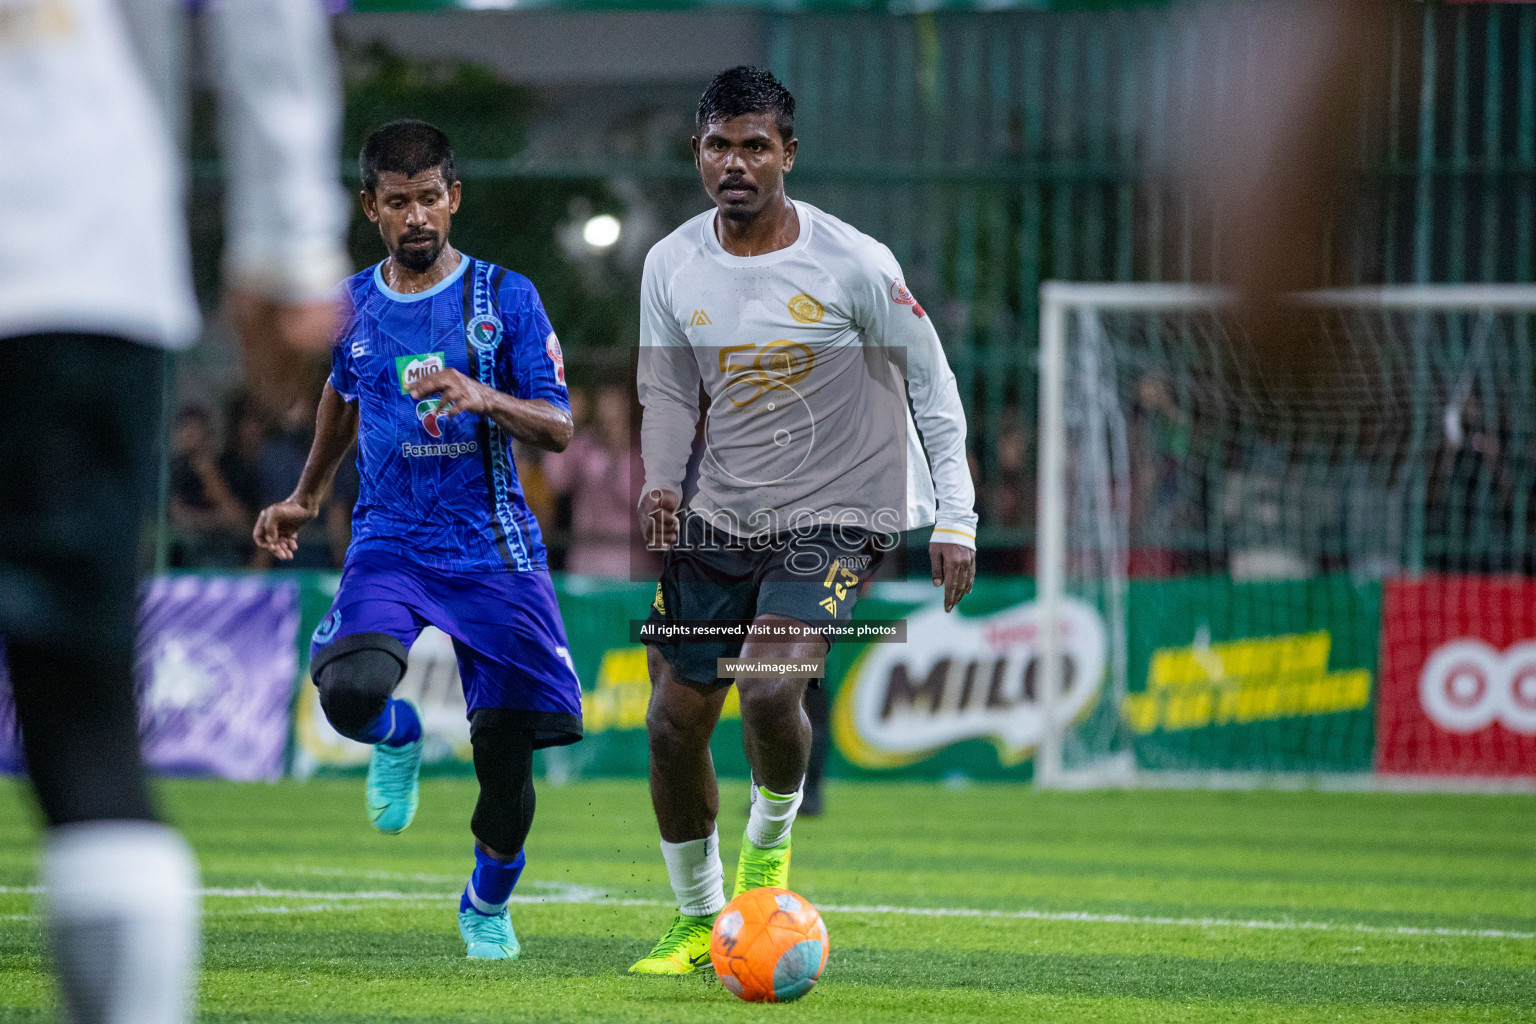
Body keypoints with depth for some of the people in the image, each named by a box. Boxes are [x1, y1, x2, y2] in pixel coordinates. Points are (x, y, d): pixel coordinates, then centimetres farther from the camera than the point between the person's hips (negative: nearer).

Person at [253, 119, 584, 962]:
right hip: (388, 540, 1)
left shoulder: (505, 298, -2)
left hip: (493, 549, -1)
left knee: (505, 753, -2)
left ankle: (487, 905, 27)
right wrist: (305, 499, 33)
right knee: (351, 692, -28)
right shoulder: (352, 306, 7)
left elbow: (558, 428, -6)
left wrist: (485, 398, -25)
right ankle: (398, 738, 11)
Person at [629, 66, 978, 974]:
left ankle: (773, 833, 7)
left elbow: (932, 386, -5)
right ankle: (699, 922, 21)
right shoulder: (673, 264, -2)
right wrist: (662, 483, -9)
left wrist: (955, 519, -10)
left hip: (834, 520, -4)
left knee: (770, 691, -26)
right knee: (673, 722, 2)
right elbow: (669, 393, 10)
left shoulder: (853, 264, -13)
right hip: (718, 519, 4)